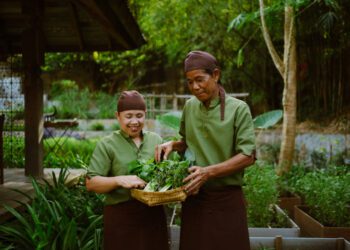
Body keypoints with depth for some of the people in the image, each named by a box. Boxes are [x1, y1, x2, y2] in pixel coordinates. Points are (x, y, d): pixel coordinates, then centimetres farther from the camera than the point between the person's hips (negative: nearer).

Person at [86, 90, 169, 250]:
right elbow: (91, 183, -8)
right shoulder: (107, 145, -3)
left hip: (154, 215, 4)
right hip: (121, 218, -3)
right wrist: (119, 180, -24)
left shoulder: (156, 140, 10)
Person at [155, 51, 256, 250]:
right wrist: (173, 145, -1)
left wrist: (208, 172, -21)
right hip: (193, 198, 4)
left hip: (227, 199, -4)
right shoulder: (189, 107, 6)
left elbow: (248, 156, -12)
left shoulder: (238, 109, -8)